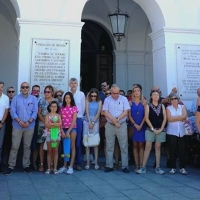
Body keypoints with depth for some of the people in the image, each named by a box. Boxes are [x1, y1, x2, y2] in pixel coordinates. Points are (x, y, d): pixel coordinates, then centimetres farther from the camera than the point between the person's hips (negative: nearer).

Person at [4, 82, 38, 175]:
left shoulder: (33, 98, 5)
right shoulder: (16, 98, 3)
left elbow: (35, 112, -1)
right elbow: (12, 111, -3)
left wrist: (28, 122, -13)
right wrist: (19, 121, -15)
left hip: (29, 126, 1)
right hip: (17, 126, -1)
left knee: (27, 146, 8)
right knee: (14, 146, 0)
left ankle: (26, 165, 16)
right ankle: (11, 166, 6)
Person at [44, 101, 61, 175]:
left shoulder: (58, 115, 6)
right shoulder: (47, 115, 3)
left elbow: (60, 124, -9)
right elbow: (46, 124, -11)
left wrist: (51, 124, -14)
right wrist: (55, 124, -11)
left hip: (57, 134, 1)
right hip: (49, 134, -1)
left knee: (55, 151, 4)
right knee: (49, 151, 4)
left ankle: (55, 168, 8)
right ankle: (48, 168, 9)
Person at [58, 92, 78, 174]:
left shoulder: (74, 108, -1)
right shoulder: (62, 108, 7)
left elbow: (74, 121, -7)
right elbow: (60, 120, 3)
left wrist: (68, 131, -12)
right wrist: (62, 131, -7)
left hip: (72, 129, -3)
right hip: (64, 129, 3)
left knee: (72, 147, 1)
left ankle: (71, 166, 2)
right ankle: (64, 166, 11)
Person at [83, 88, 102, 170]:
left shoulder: (99, 102, 1)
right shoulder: (88, 101, 2)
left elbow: (98, 113, -3)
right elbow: (87, 111, -2)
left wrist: (93, 122, -7)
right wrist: (89, 122, -8)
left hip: (95, 122, -1)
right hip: (87, 122, 1)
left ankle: (96, 162, 2)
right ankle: (88, 162, 4)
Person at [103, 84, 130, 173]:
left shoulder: (124, 99, 0)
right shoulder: (107, 100, 2)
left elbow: (126, 112, -6)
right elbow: (105, 112, -5)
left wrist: (117, 119, -16)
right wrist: (114, 121, -14)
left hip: (122, 125, -1)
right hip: (109, 126, 1)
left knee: (124, 146, 1)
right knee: (109, 147, 6)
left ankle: (124, 166, 8)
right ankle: (109, 166, 14)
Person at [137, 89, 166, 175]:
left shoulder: (162, 106, 8)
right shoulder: (148, 106, 1)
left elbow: (164, 118, 3)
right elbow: (146, 118, -6)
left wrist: (161, 129, -7)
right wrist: (153, 129, -12)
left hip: (160, 130, 3)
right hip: (150, 129, -2)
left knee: (158, 148, 7)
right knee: (147, 147, -5)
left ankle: (157, 167, 11)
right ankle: (143, 167, -3)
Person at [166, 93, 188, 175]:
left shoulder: (182, 107, 9)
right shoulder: (168, 108, 4)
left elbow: (184, 116, -8)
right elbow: (169, 119, -11)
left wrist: (174, 118, -10)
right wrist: (180, 118, -7)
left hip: (181, 132, 1)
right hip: (171, 132, -1)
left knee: (182, 150, 0)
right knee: (172, 150, 1)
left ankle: (182, 168, 6)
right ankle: (173, 167, 7)